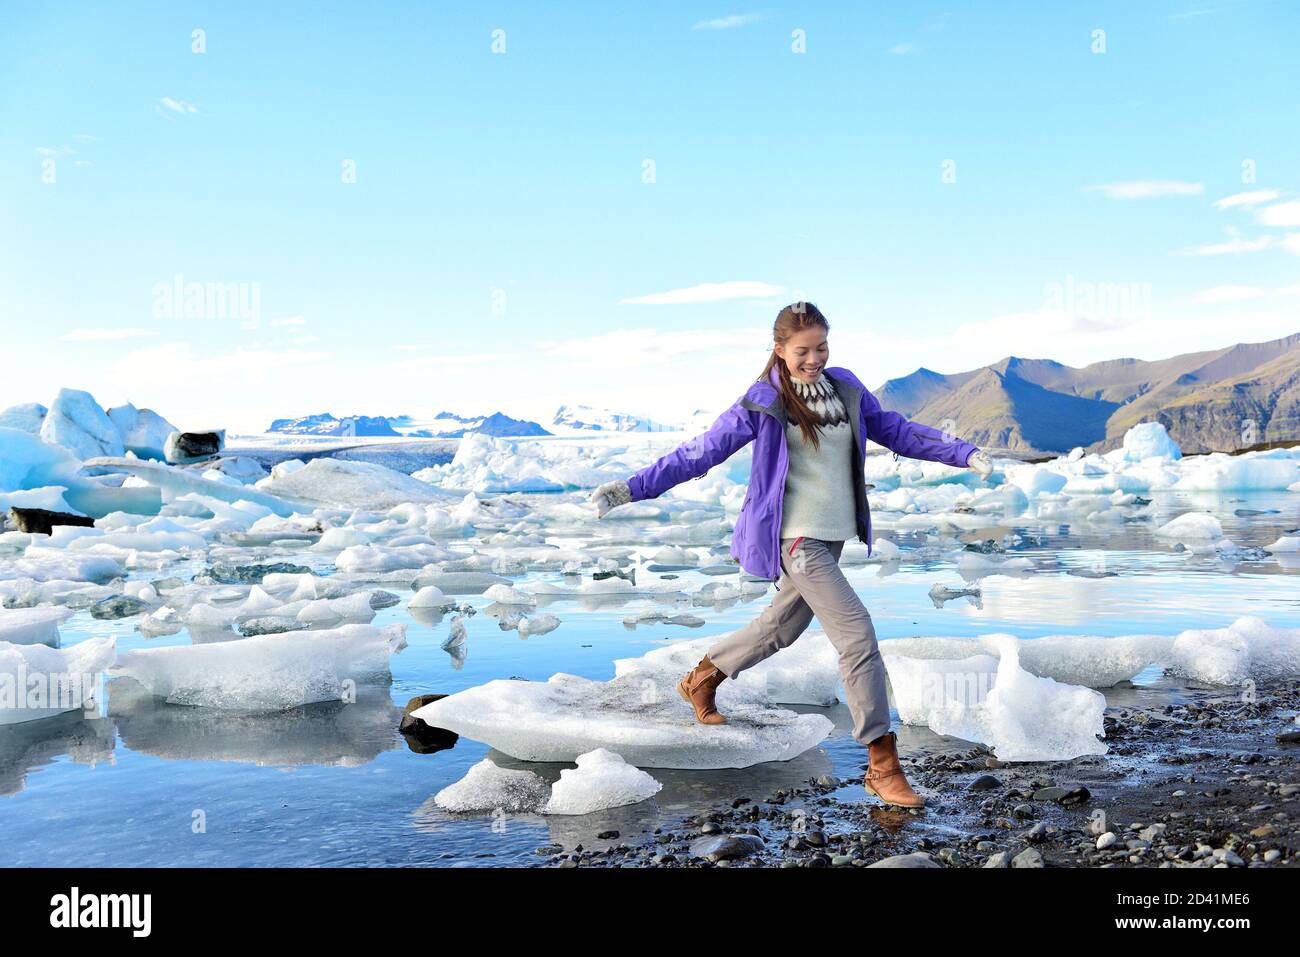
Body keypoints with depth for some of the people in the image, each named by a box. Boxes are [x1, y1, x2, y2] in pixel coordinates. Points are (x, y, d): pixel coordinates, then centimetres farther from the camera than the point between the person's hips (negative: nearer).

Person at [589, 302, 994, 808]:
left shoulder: (846, 388, 6)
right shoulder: (763, 403, -10)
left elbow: (897, 430, 12)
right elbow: (702, 451, -9)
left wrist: (965, 453, 6)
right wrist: (633, 487, -14)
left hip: (833, 536, 7)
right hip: (796, 538, -7)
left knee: (783, 625, 21)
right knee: (858, 636, -14)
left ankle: (702, 679, 44)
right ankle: (882, 765, -7)